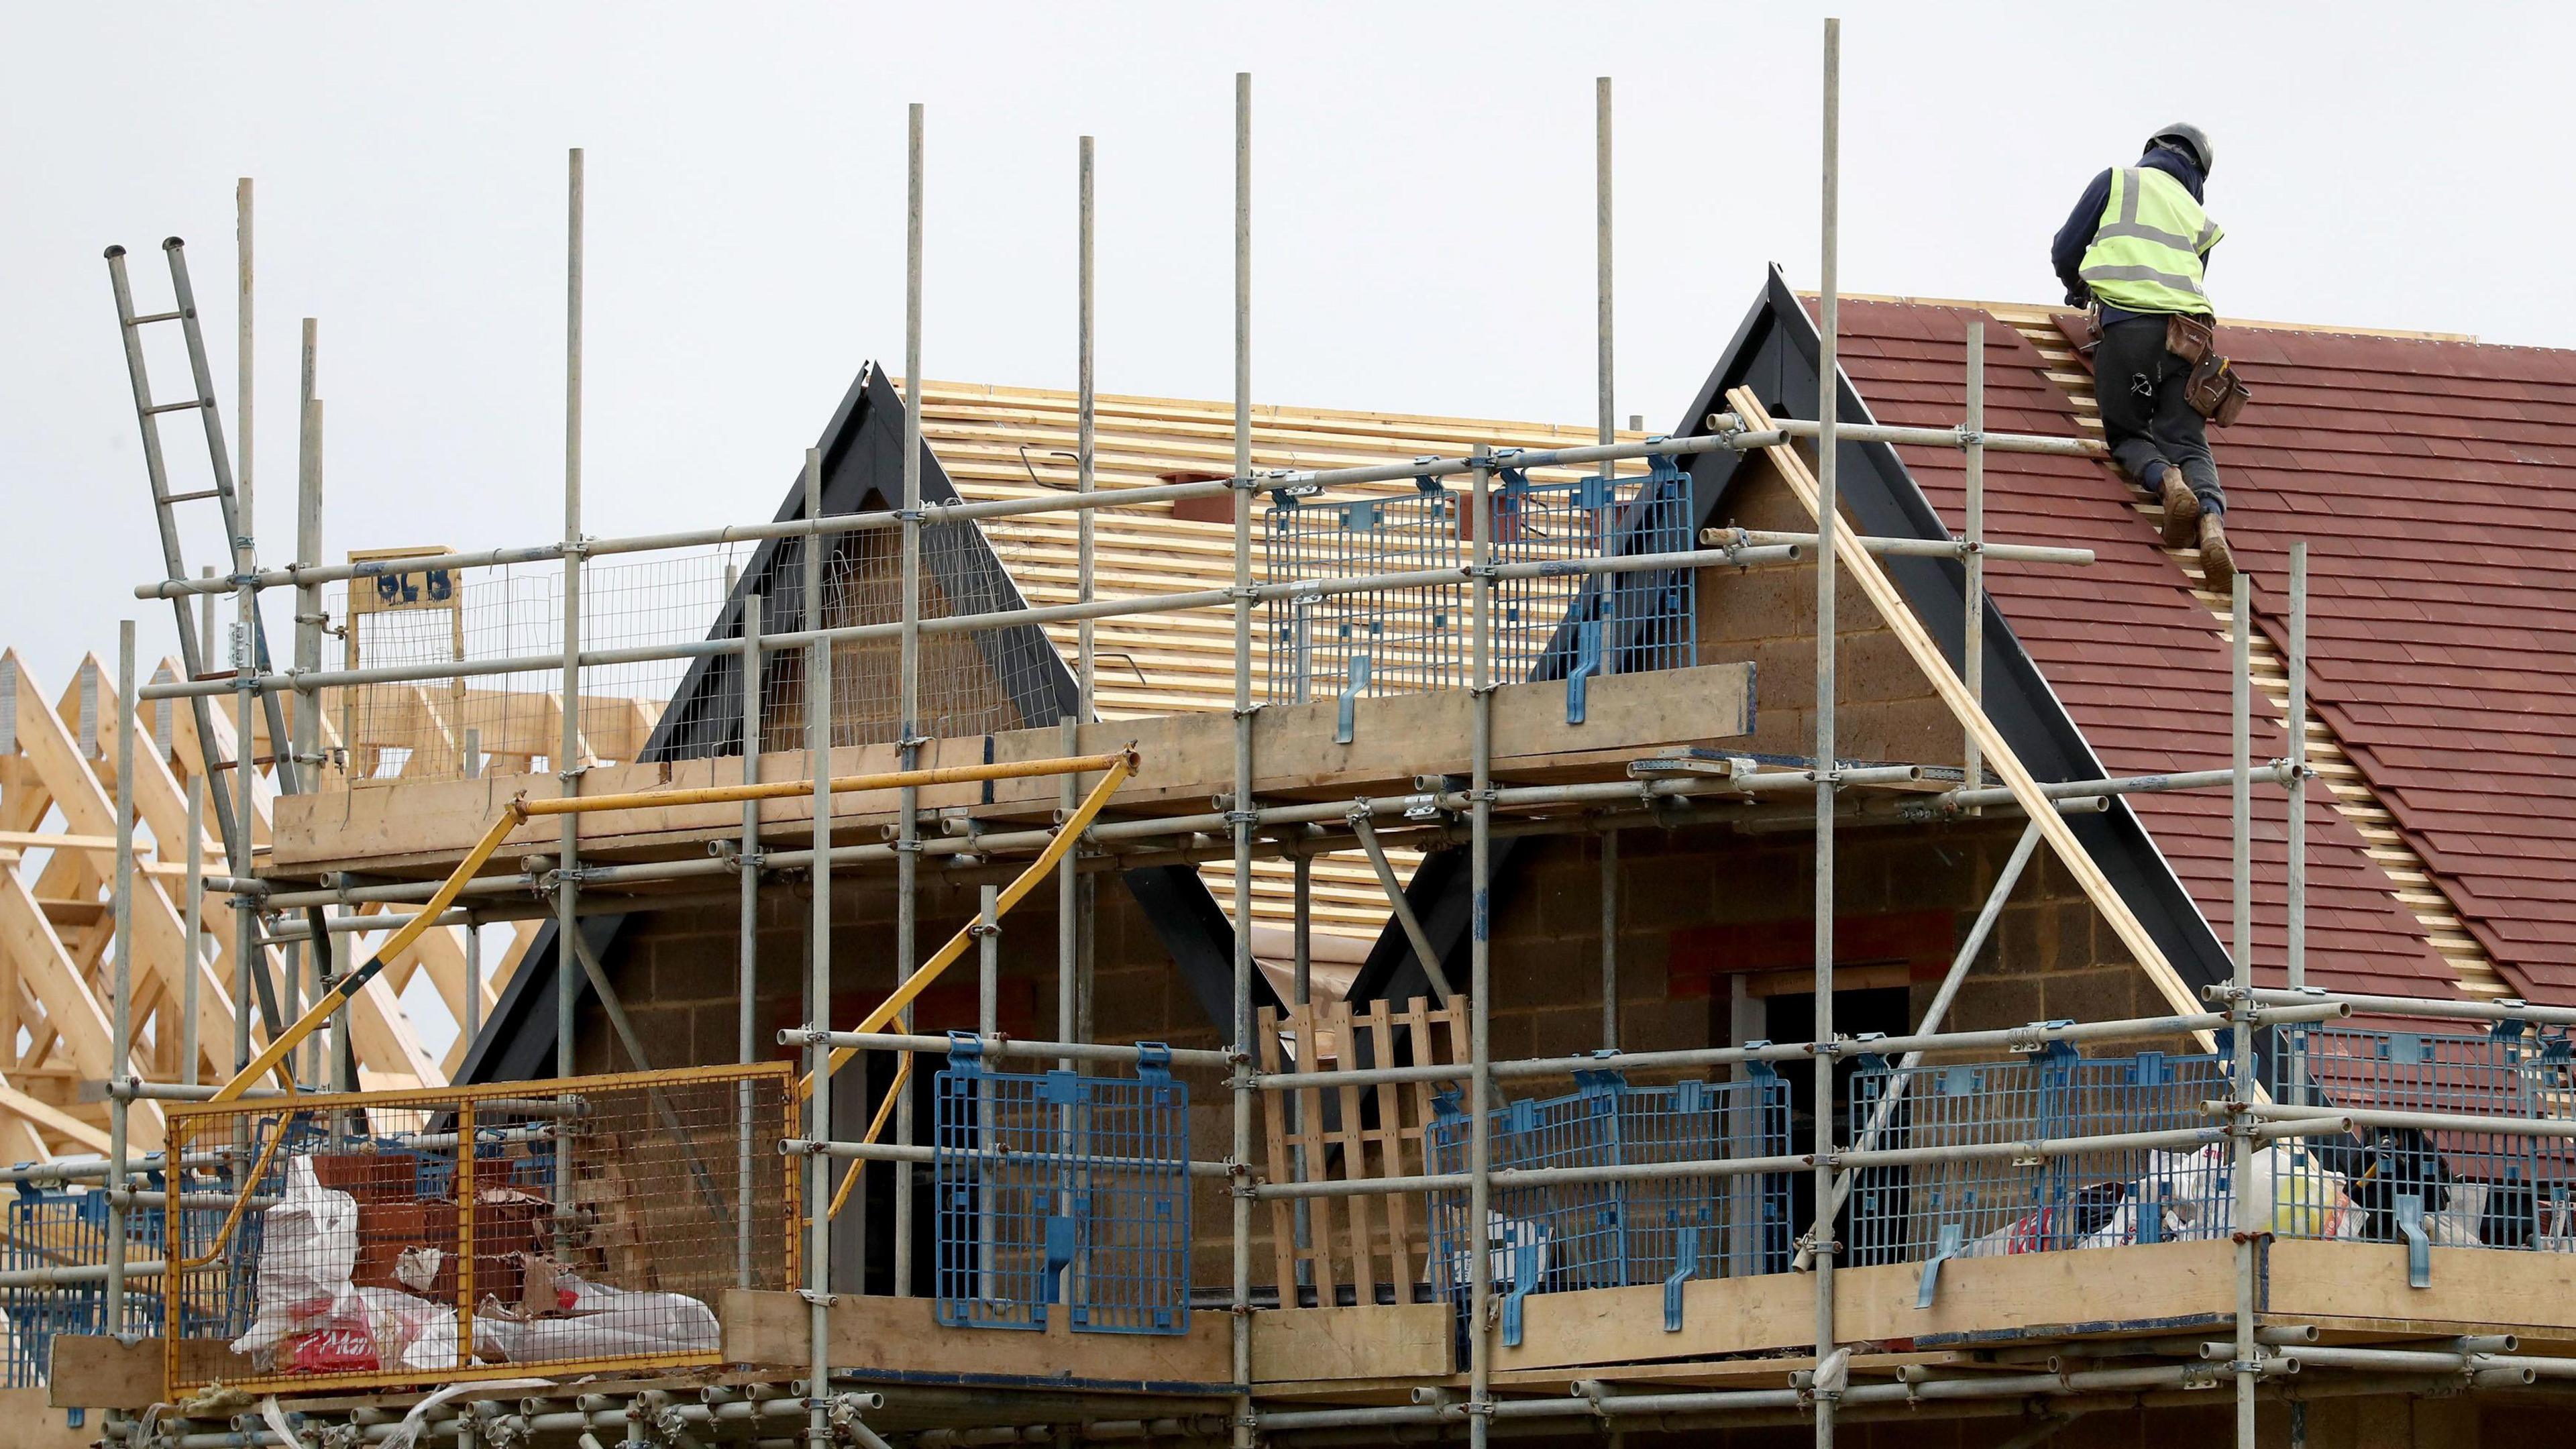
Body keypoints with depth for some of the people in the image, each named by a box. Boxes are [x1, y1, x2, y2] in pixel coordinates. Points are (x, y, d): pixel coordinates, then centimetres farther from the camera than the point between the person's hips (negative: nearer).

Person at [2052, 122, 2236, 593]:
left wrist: (2077, 289, 38)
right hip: (2184, 332, 3)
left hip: (2125, 324, -3)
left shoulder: (2117, 181, 17)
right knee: (2188, 444, 0)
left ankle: (2166, 481, -23)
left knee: (2127, 436, 11)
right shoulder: (2198, 219, 26)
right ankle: (2212, 517, -31)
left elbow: (2066, 250, 16)